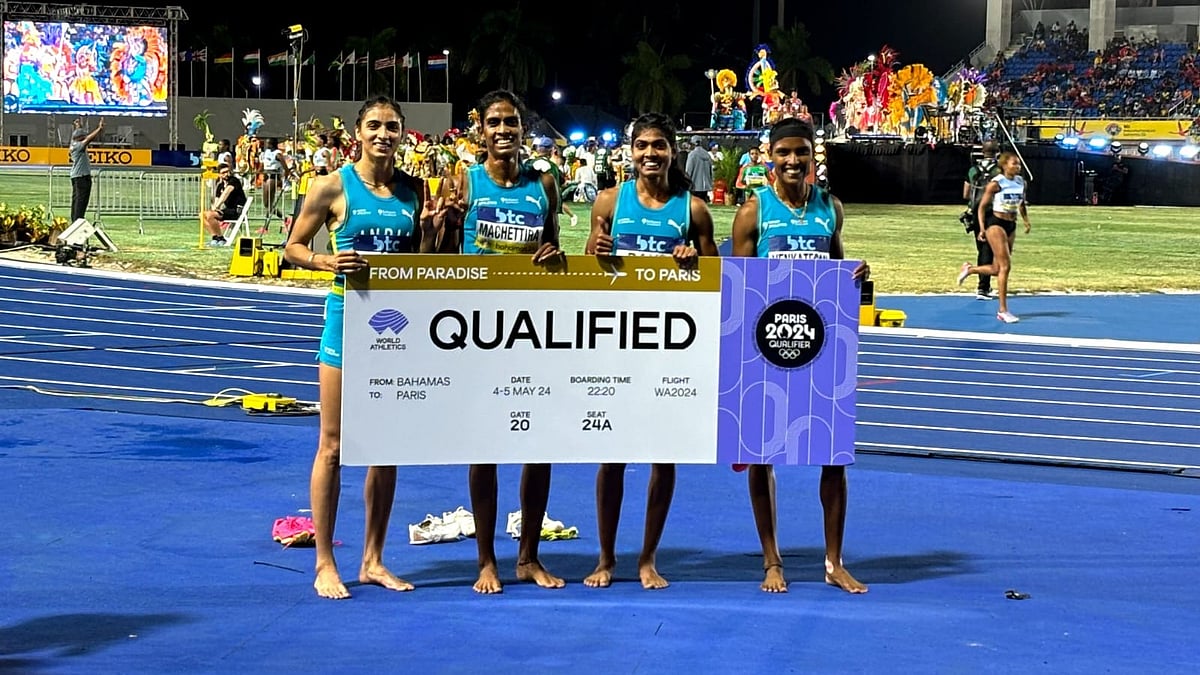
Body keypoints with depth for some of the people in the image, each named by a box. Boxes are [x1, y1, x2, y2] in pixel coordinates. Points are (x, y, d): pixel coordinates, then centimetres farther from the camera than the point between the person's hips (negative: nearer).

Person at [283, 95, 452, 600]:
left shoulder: (413, 190, 6)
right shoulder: (333, 186, -5)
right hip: (349, 317, -4)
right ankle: (324, 563, 8)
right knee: (334, 445, 0)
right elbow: (294, 247, -1)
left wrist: (431, 230, -7)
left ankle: (373, 560, 20)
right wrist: (328, 263, -19)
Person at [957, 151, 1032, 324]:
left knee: (997, 269, 7)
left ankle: (969, 269, 37)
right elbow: (982, 206, -7)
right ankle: (1003, 310, -8)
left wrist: (1026, 221, 12)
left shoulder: (1021, 182, 6)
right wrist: (982, 228, -15)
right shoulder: (996, 183, -11)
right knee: (1005, 265, -13)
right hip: (996, 223, -7)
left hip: (1011, 225, 7)